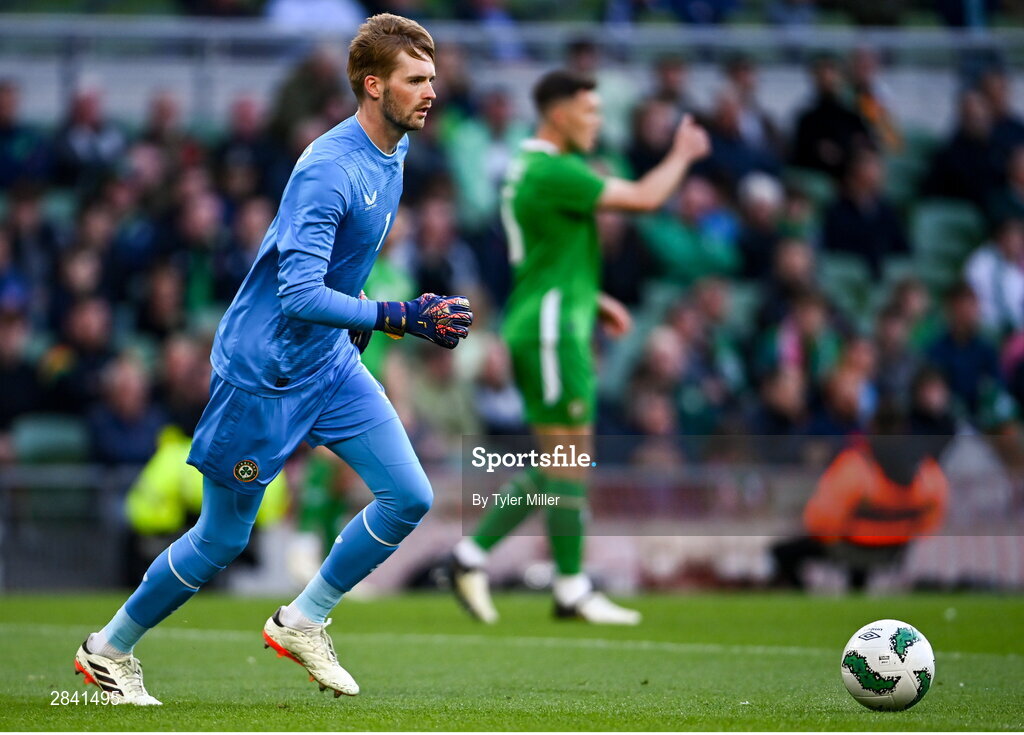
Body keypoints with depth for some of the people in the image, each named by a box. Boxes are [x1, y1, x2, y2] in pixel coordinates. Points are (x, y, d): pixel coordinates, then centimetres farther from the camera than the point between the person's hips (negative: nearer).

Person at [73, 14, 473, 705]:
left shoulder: (397, 150, 3)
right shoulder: (328, 169, -26)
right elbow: (298, 294, -33)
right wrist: (401, 317, -36)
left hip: (333, 363, 8)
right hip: (264, 373, -8)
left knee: (410, 497, -3)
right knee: (222, 540, 3)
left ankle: (302, 622, 13)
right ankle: (109, 648, 24)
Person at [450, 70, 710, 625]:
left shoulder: (536, 167, 17)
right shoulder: (552, 172, -15)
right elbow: (644, 198, -18)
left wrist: (595, 301, 22)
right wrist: (682, 154, -3)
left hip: (555, 329, 10)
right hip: (551, 329, -10)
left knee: (554, 467, 11)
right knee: (569, 459, -6)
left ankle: (473, 554, 9)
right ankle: (572, 589, -1)